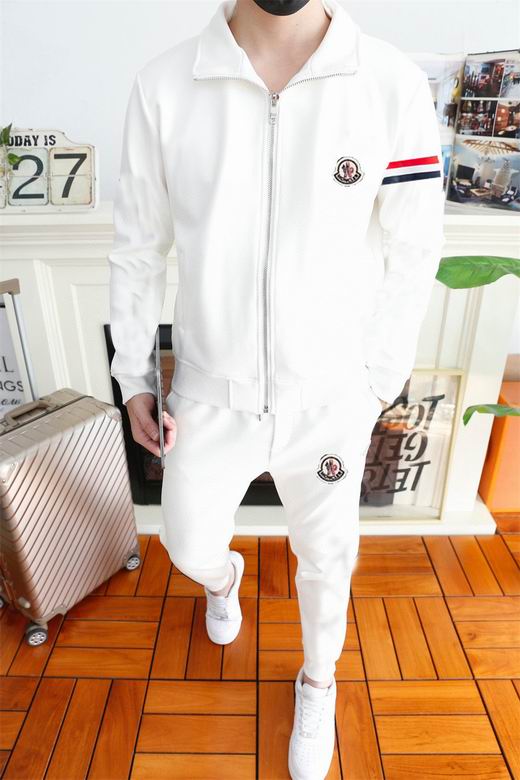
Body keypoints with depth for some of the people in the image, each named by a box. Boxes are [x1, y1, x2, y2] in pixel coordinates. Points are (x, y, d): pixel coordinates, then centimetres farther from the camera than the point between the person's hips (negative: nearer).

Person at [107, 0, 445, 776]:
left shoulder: (395, 85, -11)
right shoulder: (163, 84, -8)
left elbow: (412, 255, -3)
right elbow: (138, 248, 0)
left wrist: (375, 385, 0)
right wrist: (134, 376, 4)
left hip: (328, 400, 0)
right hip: (210, 395, 2)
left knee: (325, 557, 20)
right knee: (189, 547, 20)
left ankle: (318, 682, 54)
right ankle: (224, 576, 63)